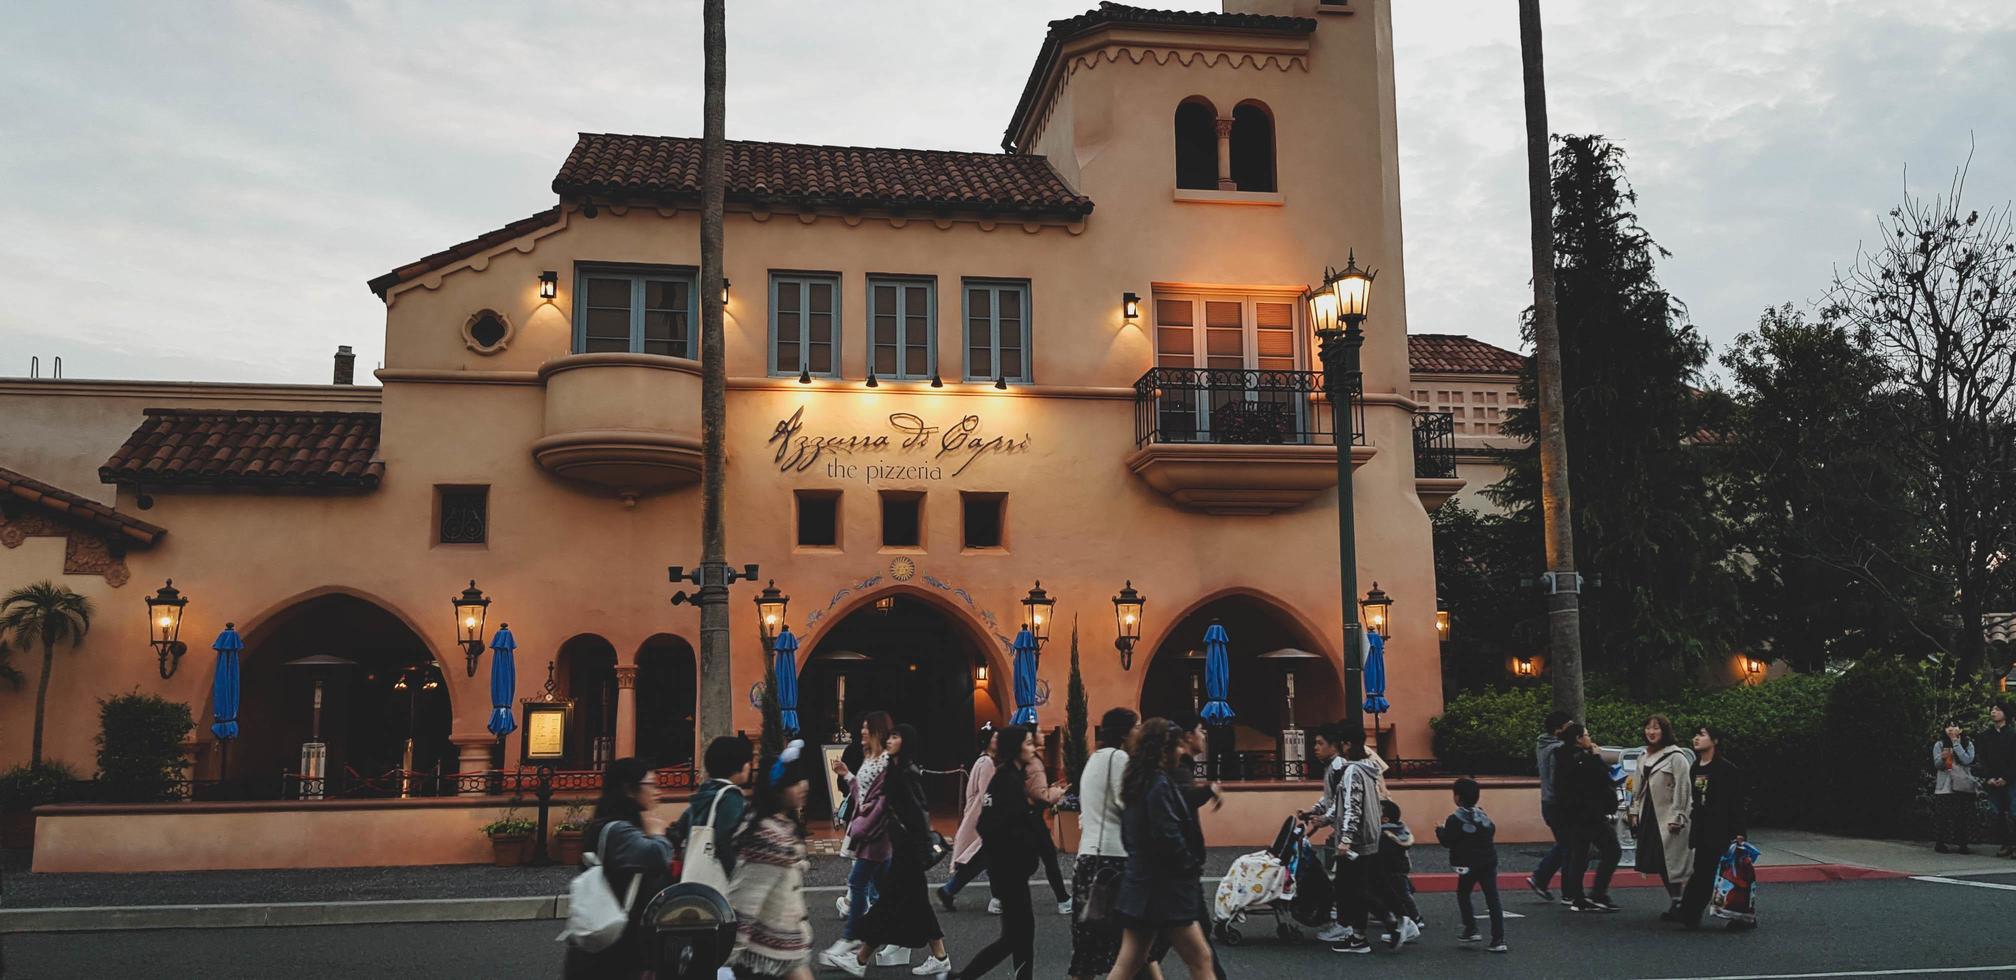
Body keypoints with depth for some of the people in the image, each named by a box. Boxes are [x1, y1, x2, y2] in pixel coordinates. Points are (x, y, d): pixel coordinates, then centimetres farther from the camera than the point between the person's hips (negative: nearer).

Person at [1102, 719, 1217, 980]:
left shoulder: (1137, 783, 12)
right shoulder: (1160, 784, -16)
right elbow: (1168, 838, -22)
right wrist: (1192, 867, -6)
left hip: (1141, 887, 9)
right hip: (1164, 891, -9)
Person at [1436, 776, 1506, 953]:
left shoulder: (1455, 819, -11)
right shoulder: (1483, 815, 6)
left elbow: (1447, 841, -10)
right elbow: (1492, 830, 16)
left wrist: (1440, 830, 8)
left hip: (1469, 865, -4)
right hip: (1489, 862, 4)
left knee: (1463, 895, 18)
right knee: (1492, 899, 1)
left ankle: (1471, 930, 13)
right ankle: (1498, 939, -3)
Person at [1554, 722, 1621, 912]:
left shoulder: (1563, 758, 10)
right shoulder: (1583, 759, -19)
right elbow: (1603, 778, -16)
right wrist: (1597, 756, -6)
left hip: (1572, 814, 9)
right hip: (1590, 813, -9)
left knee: (1578, 855, 12)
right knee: (1612, 851, -1)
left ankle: (1577, 899, 13)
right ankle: (1598, 895, -5)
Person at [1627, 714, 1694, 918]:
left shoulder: (1676, 756, -10)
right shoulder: (1644, 758, 14)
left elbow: (1683, 788, -14)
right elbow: (1638, 787, 20)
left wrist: (1677, 817, -17)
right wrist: (1635, 812, 15)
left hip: (1668, 819, -7)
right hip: (1649, 817, 7)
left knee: (1673, 864, -5)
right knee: (1659, 864, 9)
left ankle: (1679, 905, 2)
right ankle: (1673, 904, 18)